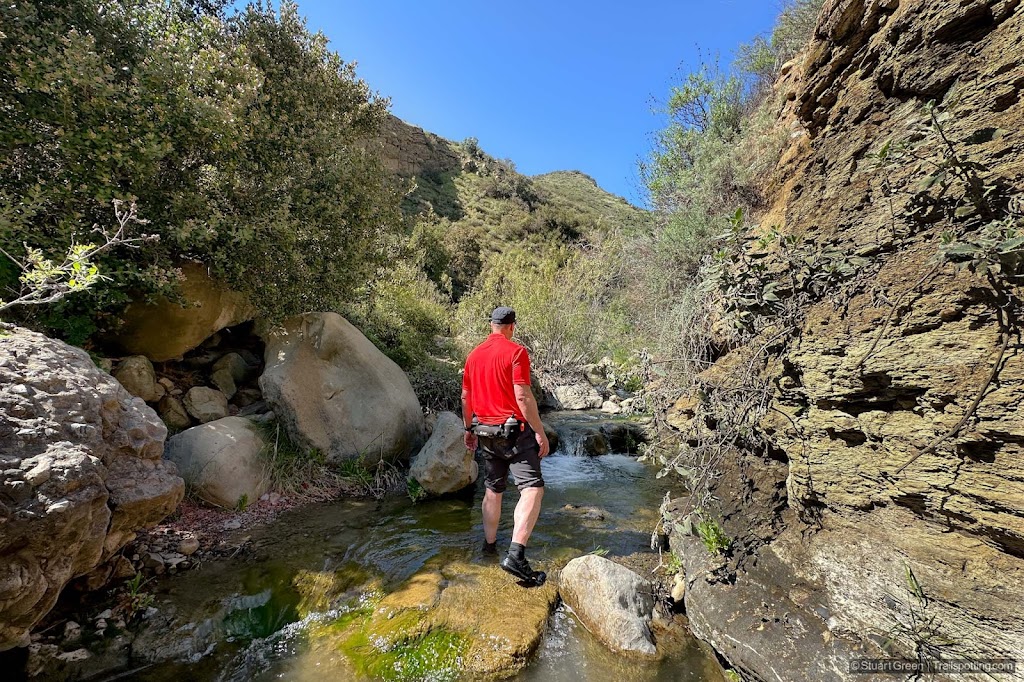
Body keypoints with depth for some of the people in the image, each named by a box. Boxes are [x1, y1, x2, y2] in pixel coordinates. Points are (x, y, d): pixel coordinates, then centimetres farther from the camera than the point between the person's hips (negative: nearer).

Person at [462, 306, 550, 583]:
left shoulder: (474, 355, 9)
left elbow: (465, 397, 14)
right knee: (533, 488, -5)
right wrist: (540, 432, -12)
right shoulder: (516, 351, -11)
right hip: (514, 430, -7)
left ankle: (490, 543, 33)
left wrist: (469, 429, 24)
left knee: (493, 490, 20)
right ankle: (516, 555, -14)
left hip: (485, 430, 7)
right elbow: (523, 396, -18)